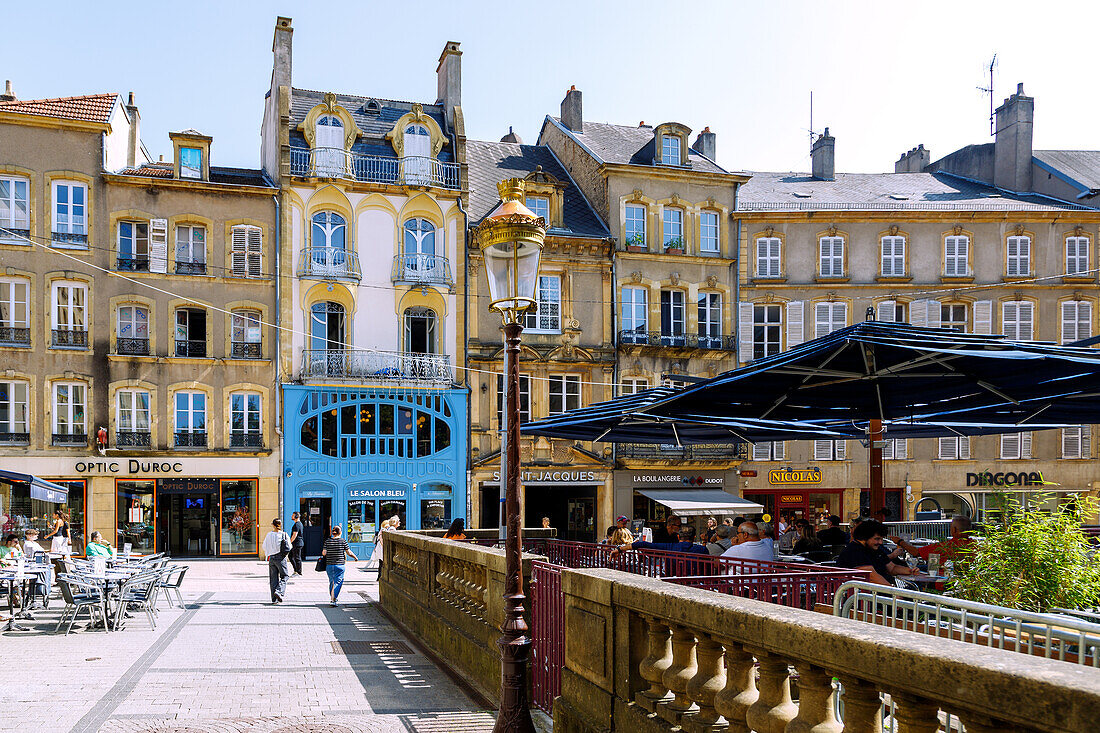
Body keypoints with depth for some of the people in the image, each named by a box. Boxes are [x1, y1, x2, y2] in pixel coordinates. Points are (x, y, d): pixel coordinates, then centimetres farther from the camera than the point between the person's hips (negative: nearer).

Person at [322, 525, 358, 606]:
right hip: (339, 565, -3)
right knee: (338, 582, 0)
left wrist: (322, 552, 20)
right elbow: (349, 552, -3)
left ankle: (332, 597, 28)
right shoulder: (343, 541, -5)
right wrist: (355, 557, 14)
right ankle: (333, 600, -12)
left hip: (329, 565, 3)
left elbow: (324, 553, -3)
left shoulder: (327, 541, 1)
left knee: (331, 581, 17)